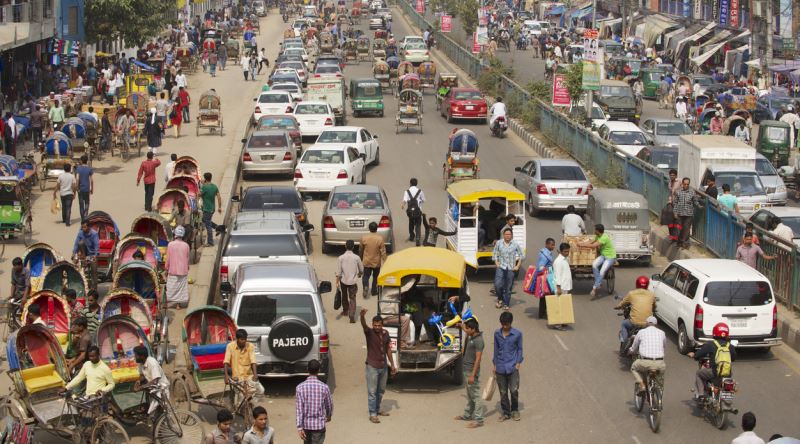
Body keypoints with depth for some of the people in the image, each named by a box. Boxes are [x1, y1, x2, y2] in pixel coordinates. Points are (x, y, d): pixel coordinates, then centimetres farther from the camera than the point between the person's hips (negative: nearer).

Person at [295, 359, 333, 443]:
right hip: (319, 424, -2)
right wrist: (329, 416, 24)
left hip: (306, 424, 2)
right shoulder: (324, 387, -11)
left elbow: (299, 409, -12)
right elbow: (329, 405, 3)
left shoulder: (300, 387, -10)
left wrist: (299, 427, -10)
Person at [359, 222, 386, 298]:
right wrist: (384, 262, -5)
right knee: (375, 277, 18)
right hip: (376, 262, 0)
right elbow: (383, 252, -14)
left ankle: (365, 286, -13)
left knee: (366, 276, 12)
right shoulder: (380, 238, -16)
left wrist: (361, 258, 19)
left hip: (367, 261, 0)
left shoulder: (364, 238, -10)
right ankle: (374, 291, 26)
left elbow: (360, 249, 3)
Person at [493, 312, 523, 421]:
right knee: (503, 392, 5)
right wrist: (494, 364, 12)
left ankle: (515, 410, 13)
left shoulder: (517, 334, -2)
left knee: (514, 390, -8)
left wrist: (518, 363, -3)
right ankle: (506, 413, 17)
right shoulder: (497, 333, 6)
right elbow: (496, 349, 14)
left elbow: (519, 349, 5)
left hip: (512, 367, -3)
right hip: (500, 367, 3)